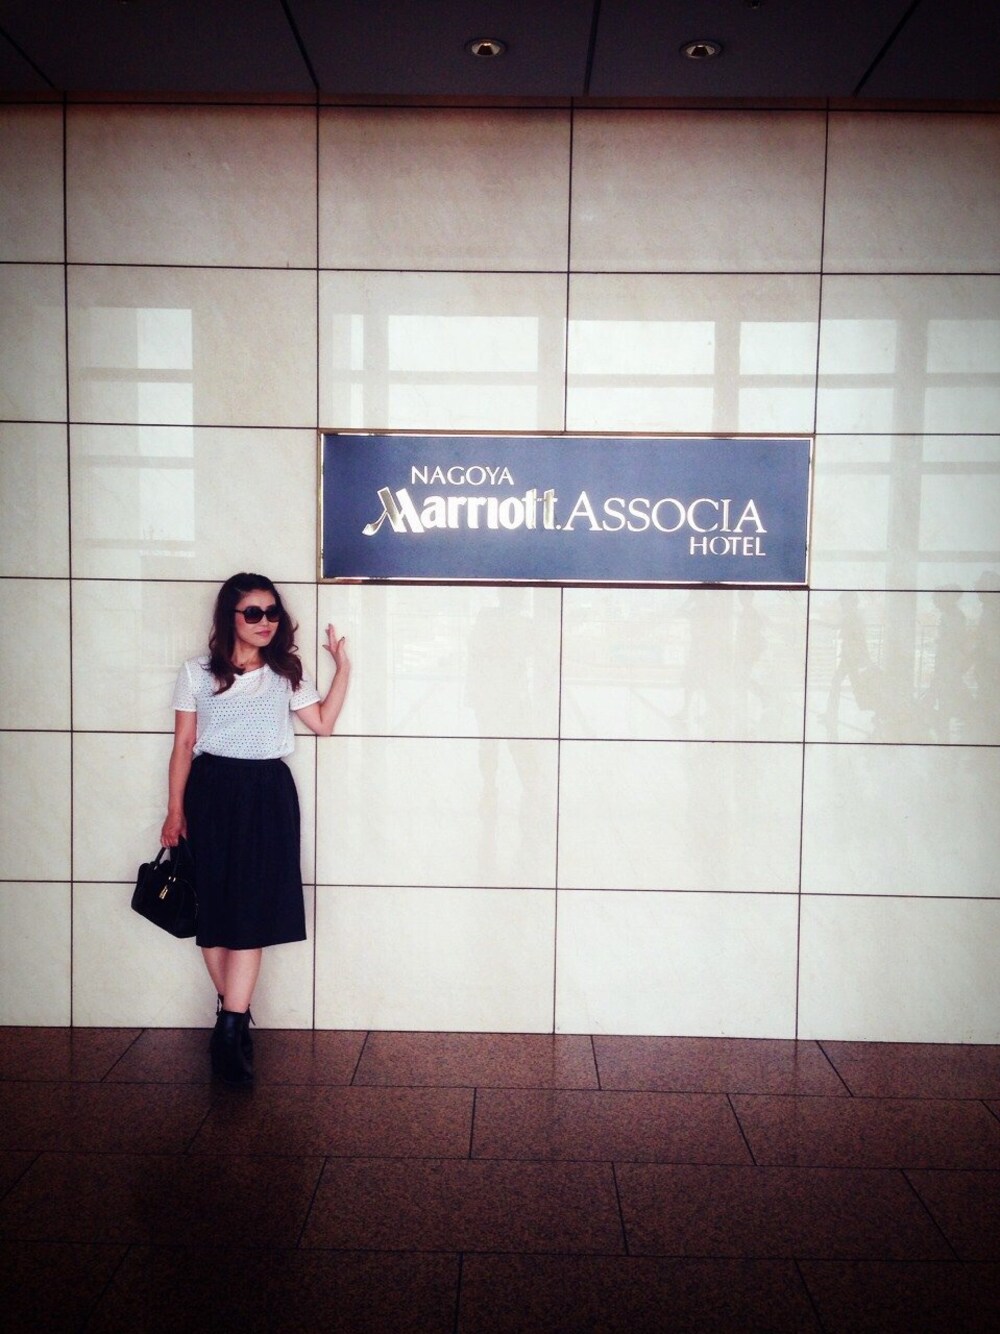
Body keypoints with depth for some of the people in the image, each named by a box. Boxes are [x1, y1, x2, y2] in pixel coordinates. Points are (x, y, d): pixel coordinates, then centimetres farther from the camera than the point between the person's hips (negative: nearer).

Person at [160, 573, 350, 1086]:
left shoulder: (285, 675, 9)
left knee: (252, 913, -5)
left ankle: (230, 1029, -2)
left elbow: (324, 722, 3)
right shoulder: (197, 673, 4)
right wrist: (175, 811, 1)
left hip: (268, 796, 1)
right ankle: (235, 1018, 20)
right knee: (213, 911, 5)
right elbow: (183, 746, 4)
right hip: (212, 793, 0)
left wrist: (343, 668, -2)